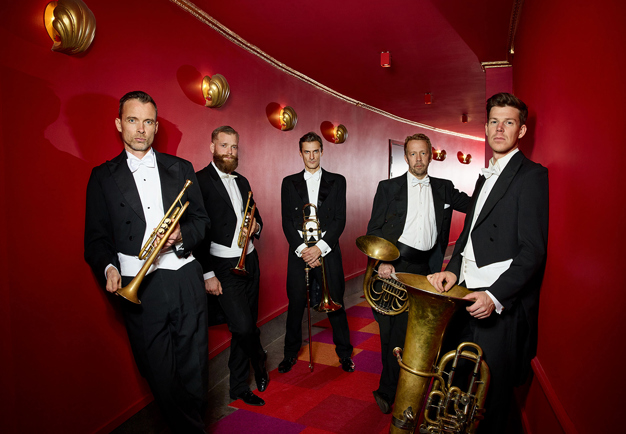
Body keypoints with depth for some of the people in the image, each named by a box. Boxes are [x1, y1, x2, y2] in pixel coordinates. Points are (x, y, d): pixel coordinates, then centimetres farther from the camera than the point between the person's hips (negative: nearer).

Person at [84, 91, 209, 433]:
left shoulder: (181, 169, 11)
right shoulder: (103, 177, 7)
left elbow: (201, 220, 11)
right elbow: (96, 238, 4)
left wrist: (182, 235, -10)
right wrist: (109, 267, -15)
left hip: (185, 281, 1)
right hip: (138, 288, -1)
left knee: (194, 371, 8)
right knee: (161, 378, 9)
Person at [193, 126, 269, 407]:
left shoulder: (242, 181, 14)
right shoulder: (199, 181, -8)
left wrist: (256, 227, -2)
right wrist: (208, 274, -14)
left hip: (249, 262, 7)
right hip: (224, 267, -7)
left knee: (245, 327, 12)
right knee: (243, 326, -13)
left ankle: (239, 387, 29)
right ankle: (259, 363, 20)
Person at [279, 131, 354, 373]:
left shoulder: (337, 181, 6)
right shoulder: (289, 183, 9)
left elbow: (340, 219, -1)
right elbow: (287, 221, 3)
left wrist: (320, 247, -13)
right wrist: (302, 250, -10)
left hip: (327, 250, -1)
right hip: (299, 250, 1)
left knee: (335, 303, 6)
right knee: (295, 304, 7)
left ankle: (344, 353, 25)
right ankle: (291, 353, 26)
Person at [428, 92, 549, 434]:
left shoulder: (531, 175, -9)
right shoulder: (486, 176, 17)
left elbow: (533, 249, -16)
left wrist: (495, 296, -24)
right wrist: (453, 270, 3)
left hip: (501, 304, -7)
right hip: (468, 294, 8)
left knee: (489, 398, 6)